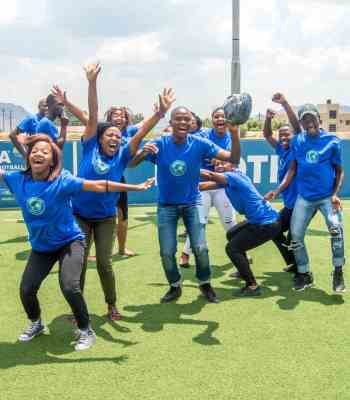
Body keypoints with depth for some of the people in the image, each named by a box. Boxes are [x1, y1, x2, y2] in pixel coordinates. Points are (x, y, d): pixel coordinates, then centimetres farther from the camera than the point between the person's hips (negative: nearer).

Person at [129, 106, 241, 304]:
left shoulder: (200, 144, -14)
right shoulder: (159, 144, -15)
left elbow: (233, 159, -18)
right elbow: (131, 163, -17)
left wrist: (234, 134, -34)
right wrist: (142, 153, -39)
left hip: (192, 203, 0)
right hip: (167, 205, 0)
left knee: (200, 248, -7)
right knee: (167, 252, 0)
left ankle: (205, 283, 21)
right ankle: (175, 286, 27)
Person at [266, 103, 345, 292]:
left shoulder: (332, 141, -5)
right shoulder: (297, 141, 2)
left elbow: (339, 171, 0)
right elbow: (292, 169, 7)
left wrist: (335, 195, -13)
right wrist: (278, 190, -4)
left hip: (327, 196, -3)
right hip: (305, 197, 3)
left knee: (335, 227, -25)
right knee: (296, 235, 4)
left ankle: (338, 271, -6)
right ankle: (304, 274, 24)